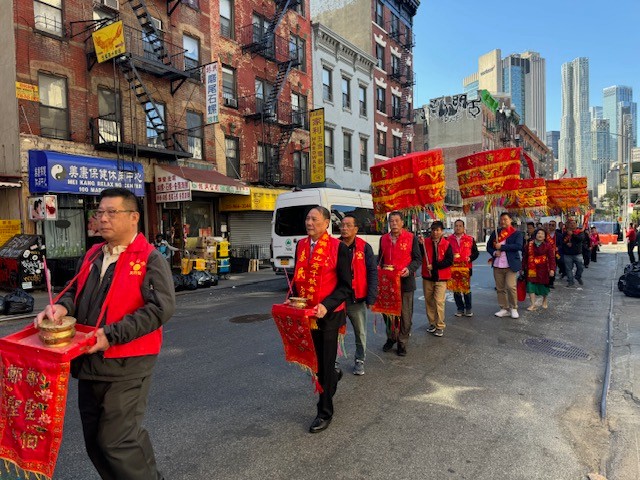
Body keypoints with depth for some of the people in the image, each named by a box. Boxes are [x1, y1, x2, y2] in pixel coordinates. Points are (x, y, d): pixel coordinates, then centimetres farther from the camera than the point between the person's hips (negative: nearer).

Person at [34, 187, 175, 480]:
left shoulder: (149, 259, -11)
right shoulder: (93, 256, 11)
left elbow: (161, 308, -20)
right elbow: (77, 292, 18)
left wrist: (111, 334, -23)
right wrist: (62, 307, -5)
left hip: (126, 366, -7)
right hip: (89, 364, 8)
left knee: (116, 441, -2)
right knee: (95, 441, 18)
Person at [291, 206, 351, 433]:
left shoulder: (338, 247, -11)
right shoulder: (301, 245, 6)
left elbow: (345, 285, -11)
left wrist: (326, 306, -22)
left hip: (328, 314, -5)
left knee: (325, 363, 4)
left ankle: (325, 412, 22)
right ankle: (333, 375, 50)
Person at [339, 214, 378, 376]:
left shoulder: (364, 247, -3)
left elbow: (372, 273, -3)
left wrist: (371, 298, -8)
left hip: (357, 299, -1)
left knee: (360, 333, 12)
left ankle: (360, 360, 31)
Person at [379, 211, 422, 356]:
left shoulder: (411, 238, -3)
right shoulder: (383, 239, 8)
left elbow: (418, 259, -1)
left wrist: (409, 269, -18)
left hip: (405, 281, -3)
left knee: (405, 314, 4)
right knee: (387, 311, 12)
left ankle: (402, 342, 20)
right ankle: (391, 338, 32)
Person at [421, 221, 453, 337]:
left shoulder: (446, 245, -3)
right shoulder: (425, 242, 0)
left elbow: (449, 261, -8)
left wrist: (434, 266, -14)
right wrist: (420, 245, -19)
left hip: (441, 278, -2)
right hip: (427, 277, 2)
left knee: (439, 302, -6)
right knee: (429, 301, 10)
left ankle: (440, 326, 6)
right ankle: (432, 323, 26)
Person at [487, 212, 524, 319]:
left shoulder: (517, 233, 0)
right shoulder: (495, 233, 13)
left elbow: (519, 246, -15)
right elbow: (489, 247, 16)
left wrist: (502, 247, -15)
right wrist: (494, 252, -6)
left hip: (510, 265, -4)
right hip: (497, 265, 4)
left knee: (511, 286, -11)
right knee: (500, 288, 7)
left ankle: (514, 308, 6)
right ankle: (504, 308, 16)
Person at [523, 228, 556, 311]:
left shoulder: (548, 245, -3)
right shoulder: (529, 244, 4)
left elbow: (551, 258, -9)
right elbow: (525, 257, 8)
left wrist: (552, 269, -18)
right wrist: (523, 267, 8)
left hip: (543, 269, -1)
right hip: (531, 269, 2)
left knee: (543, 285, 12)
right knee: (530, 285, -6)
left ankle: (544, 301, 37)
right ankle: (533, 304, 1)